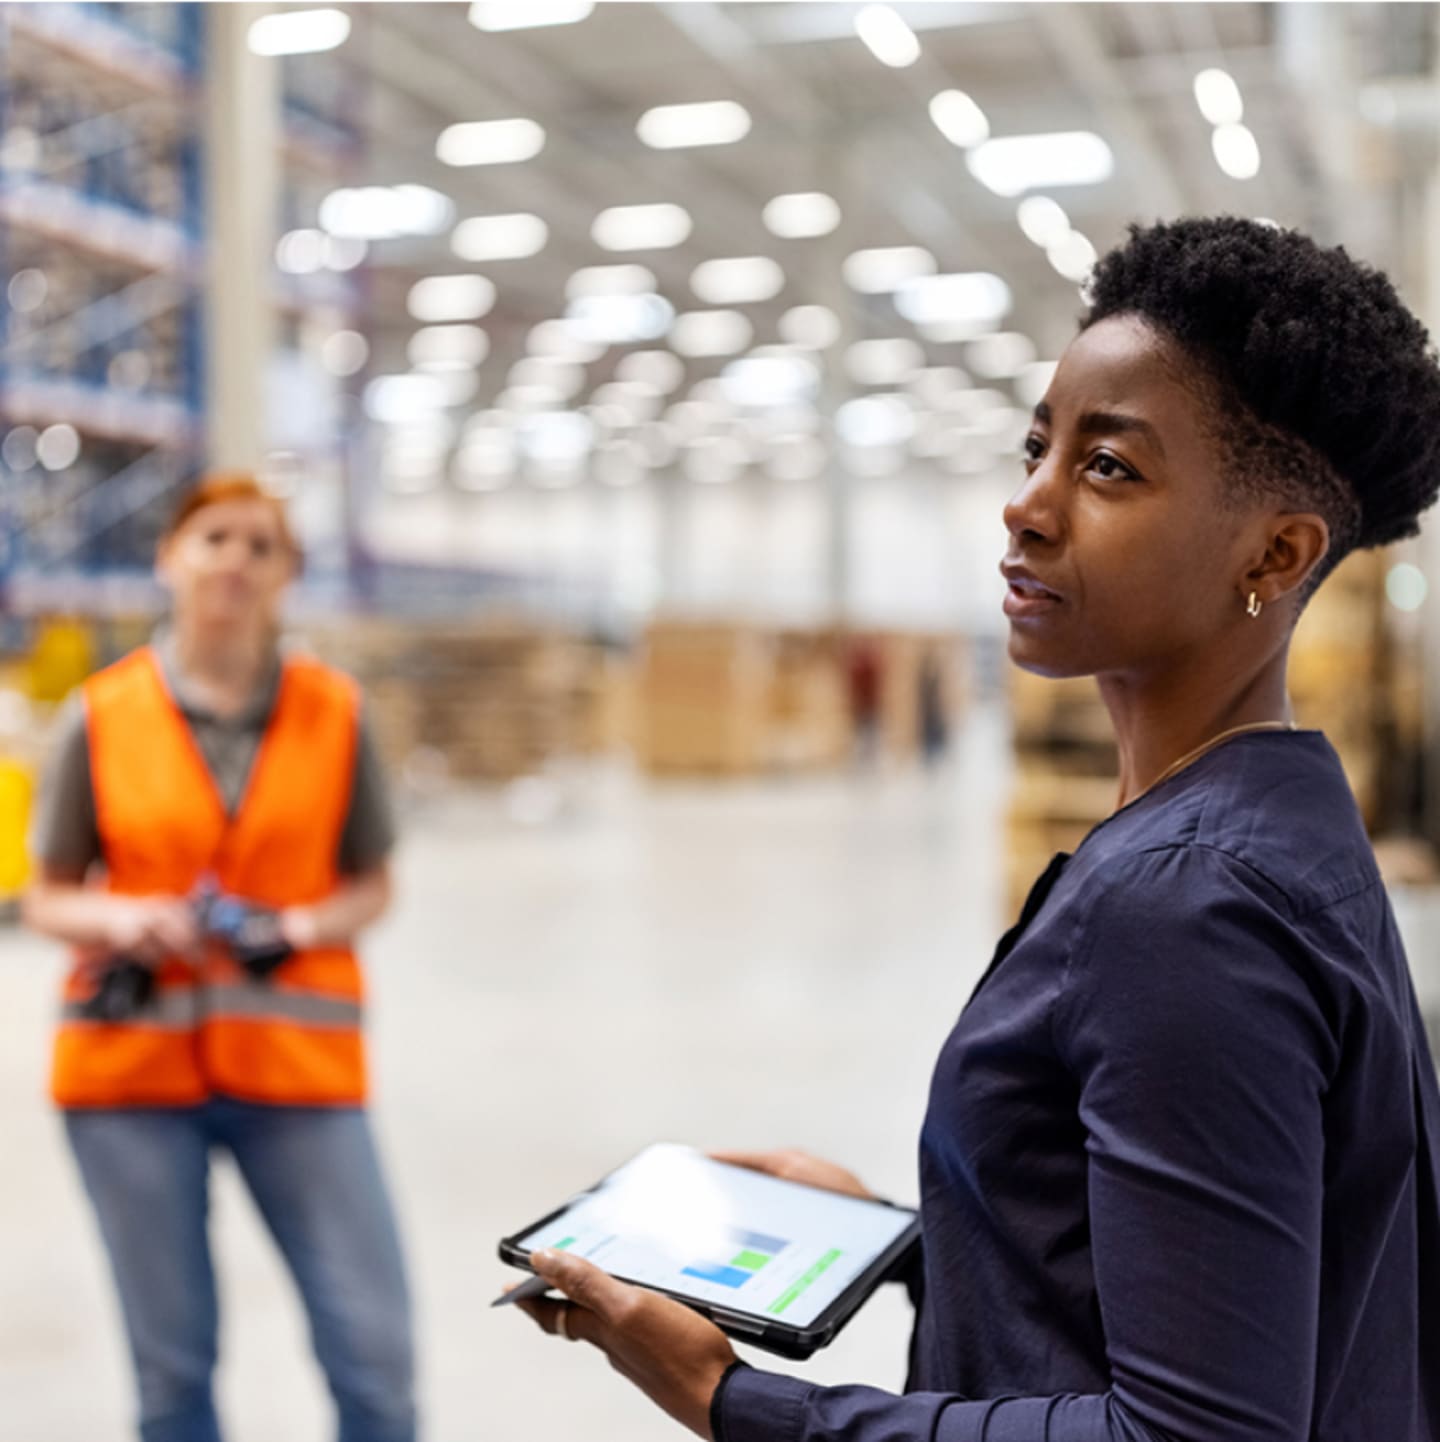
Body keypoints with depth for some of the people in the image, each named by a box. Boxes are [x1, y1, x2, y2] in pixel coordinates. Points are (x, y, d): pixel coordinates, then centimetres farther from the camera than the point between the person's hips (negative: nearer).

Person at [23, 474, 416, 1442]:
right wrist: (119, 920, -14)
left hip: (296, 1064, 0)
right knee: (172, 1358, 7)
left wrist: (297, 928, -11)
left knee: (374, 1344, -4)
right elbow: (49, 900, 7)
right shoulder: (104, 717, 1)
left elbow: (372, 887, 9)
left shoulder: (334, 712, 2)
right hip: (133, 1064, 0)